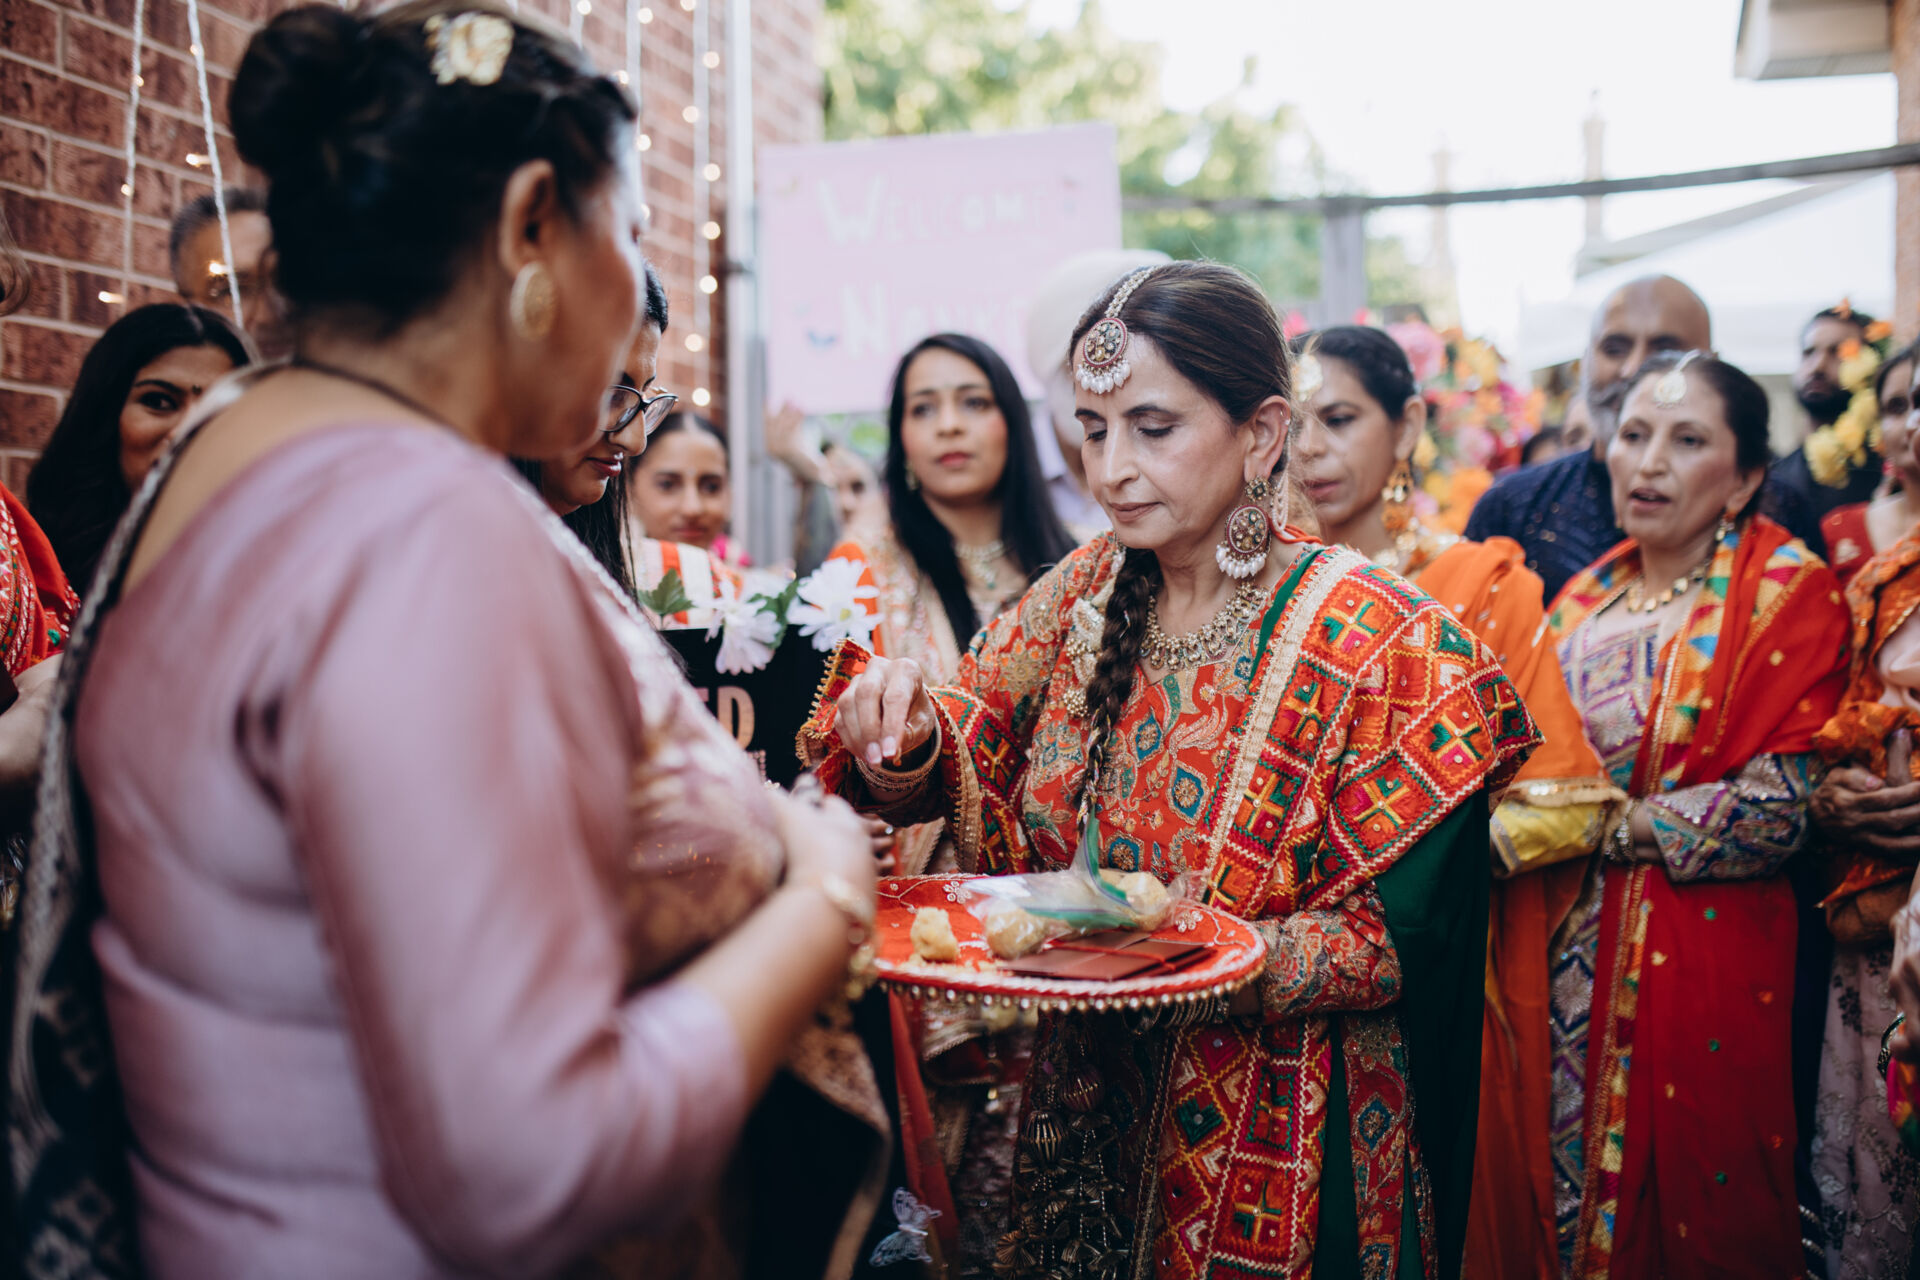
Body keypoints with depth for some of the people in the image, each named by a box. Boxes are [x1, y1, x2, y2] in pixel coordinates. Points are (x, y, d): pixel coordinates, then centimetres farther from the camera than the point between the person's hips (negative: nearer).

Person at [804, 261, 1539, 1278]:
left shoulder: (1379, 647, -18)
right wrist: (905, 739, -23)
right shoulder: (1088, 590, -2)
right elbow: (961, 768, 0)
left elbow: (1393, 940, -16)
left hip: (1271, 1158, -4)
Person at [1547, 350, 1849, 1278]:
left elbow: (1777, 806, -15)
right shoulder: (1588, 598, 10)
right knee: (1561, 1192, 13)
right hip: (1566, 953, 5)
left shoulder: (1790, 594, -6)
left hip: (1703, 956, -4)